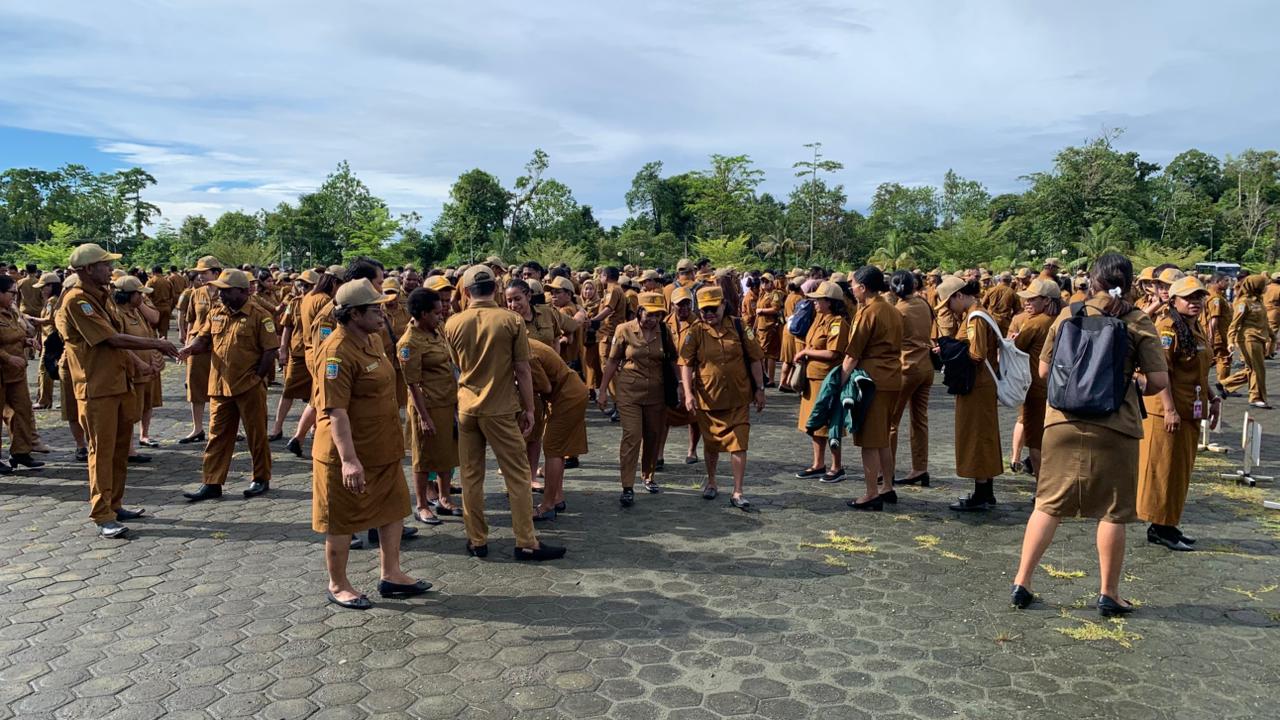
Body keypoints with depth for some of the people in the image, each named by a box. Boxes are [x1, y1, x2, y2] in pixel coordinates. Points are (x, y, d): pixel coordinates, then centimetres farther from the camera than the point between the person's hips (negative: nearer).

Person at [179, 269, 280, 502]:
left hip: (249, 387, -6)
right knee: (217, 435, 9)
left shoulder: (259, 315, -8)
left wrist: (256, 378, -11)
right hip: (220, 386, 6)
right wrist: (191, 347, -12)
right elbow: (203, 338, 11)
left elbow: (270, 350, -10)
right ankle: (211, 484, 15)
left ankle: (261, 479, 20)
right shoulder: (216, 314, 11)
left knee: (256, 435, 6)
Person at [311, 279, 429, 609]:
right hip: (348, 456, -9)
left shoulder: (372, 340, 6)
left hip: (383, 450, 9)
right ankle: (338, 586, 25)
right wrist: (349, 460, -32)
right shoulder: (337, 352, -23)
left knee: (393, 508, 17)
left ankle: (391, 575, 31)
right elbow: (335, 410, -29)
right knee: (342, 521, 8)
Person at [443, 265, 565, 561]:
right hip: (500, 410, -3)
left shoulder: (453, 323, -2)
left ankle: (477, 540, 18)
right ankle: (526, 542, 8)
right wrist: (528, 409, 1)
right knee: (518, 475, 5)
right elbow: (522, 370, -9)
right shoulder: (512, 320, -10)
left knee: (471, 476, 11)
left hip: (466, 408, 3)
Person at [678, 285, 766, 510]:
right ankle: (711, 482, 38)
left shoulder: (738, 327, -3)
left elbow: (754, 359, 2)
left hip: (738, 398, 0)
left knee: (739, 445, -2)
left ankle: (737, 493, 6)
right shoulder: (696, 333, -4)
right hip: (708, 398, 1)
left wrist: (759, 389, 1)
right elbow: (686, 364, -7)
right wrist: (688, 393, -17)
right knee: (711, 444, 16)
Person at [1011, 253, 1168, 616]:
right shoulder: (1138, 322, -2)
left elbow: (1043, 369, 6)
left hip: (1063, 420, 2)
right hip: (1115, 426, -2)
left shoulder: (1068, 315, 3)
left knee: (1048, 503, 10)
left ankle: (1021, 582, 12)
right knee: (1113, 512, 11)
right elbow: (1159, 380, -5)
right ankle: (1108, 593, 21)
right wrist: (1134, 386, 15)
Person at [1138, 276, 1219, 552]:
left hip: (1189, 412, 10)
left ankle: (1167, 525, 23)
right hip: (1167, 412, -10)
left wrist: (1212, 398, 16)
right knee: (1164, 469, -2)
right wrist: (1169, 409, -24)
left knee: (1181, 470, 14)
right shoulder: (1167, 328, -13)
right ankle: (1160, 527, 7)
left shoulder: (1196, 329, 16)